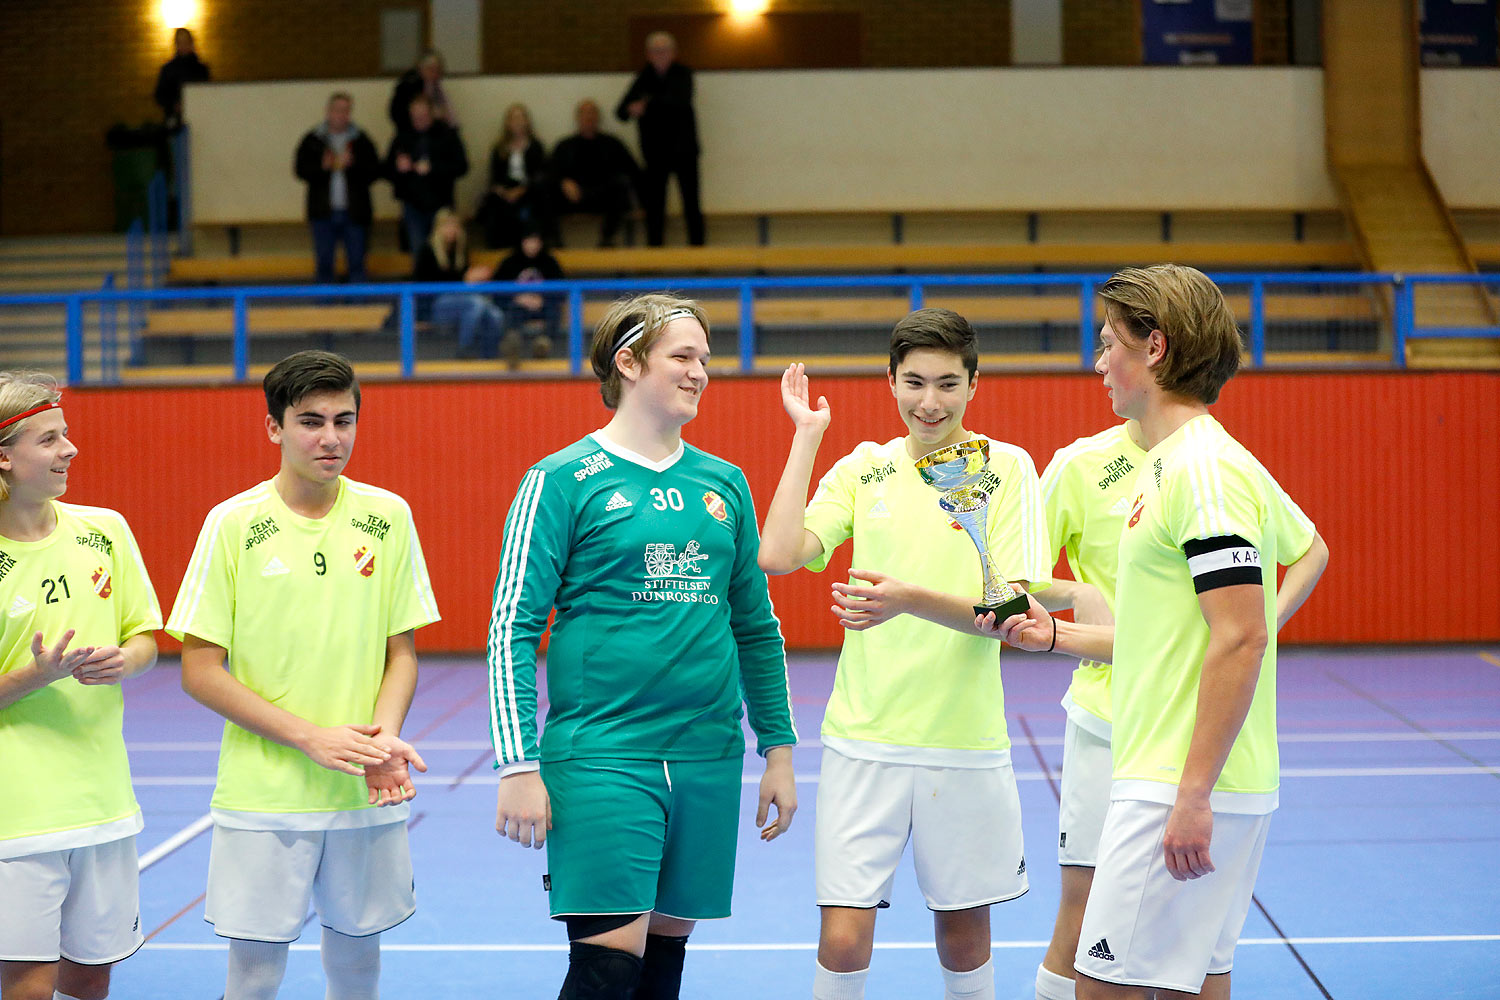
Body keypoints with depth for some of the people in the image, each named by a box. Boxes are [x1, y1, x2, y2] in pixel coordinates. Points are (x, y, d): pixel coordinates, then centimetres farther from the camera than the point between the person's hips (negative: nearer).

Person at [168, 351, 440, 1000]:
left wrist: (384, 736, -12)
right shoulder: (234, 524, -4)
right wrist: (309, 736, -14)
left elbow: (402, 650, 7)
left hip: (368, 796, 2)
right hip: (262, 796, -2)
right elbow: (199, 670, -4)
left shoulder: (387, 517, 2)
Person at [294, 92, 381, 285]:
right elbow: (300, 169, -1)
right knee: (324, 263, 7)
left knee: (356, 263, 3)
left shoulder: (361, 141, 4)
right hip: (324, 213, 1)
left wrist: (352, 164, -18)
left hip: (353, 213, -1)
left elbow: (374, 171, -3)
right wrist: (322, 166, -17)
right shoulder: (312, 140, 6)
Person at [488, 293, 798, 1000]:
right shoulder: (562, 480, -3)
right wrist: (518, 764, -12)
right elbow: (512, 626, -6)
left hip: (708, 757, 5)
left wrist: (778, 749, 15)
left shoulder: (723, 484, 12)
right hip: (601, 756, -5)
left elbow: (757, 626, 19)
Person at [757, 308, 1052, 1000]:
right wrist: (807, 436, -3)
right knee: (843, 940, -5)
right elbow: (777, 555, -7)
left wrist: (910, 598, -26)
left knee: (963, 939, 11)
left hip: (965, 746, -1)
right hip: (862, 739, 1)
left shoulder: (1006, 468, -1)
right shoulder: (863, 467, 6)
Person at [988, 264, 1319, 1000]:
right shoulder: (1167, 466, 17)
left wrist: (1193, 794, -23)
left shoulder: (1206, 467, -14)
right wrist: (1054, 635, 19)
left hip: (1191, 787, -10)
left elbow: (1240, 637, -21)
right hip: (1166, 780, 10)